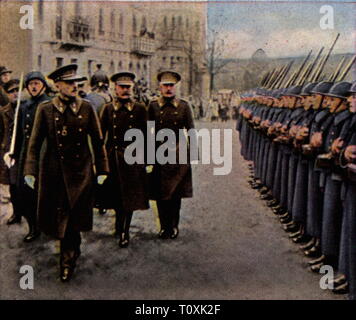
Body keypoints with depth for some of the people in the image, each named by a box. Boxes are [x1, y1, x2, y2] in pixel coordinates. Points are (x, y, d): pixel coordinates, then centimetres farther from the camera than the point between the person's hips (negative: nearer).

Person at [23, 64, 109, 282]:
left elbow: (98, 141, 5)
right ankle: (71, 255, 34)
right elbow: (35, 143, 0)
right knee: (58, 217, 7)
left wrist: (102, 169, 3)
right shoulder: (45, 109, -1)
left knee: (73, 217, 4)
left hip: (81, 171, 0)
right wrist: (31, 170, -9)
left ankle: (68, 259, 25)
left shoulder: (87, 108, 1)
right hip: (54, 172, 0)